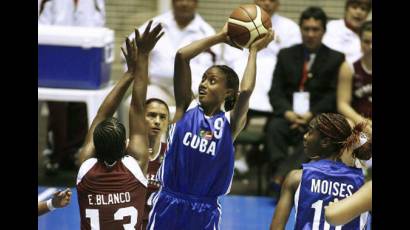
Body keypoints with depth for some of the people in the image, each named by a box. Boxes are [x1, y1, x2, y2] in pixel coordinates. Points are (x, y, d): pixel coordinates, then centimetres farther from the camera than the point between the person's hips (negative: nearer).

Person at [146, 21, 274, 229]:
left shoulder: (230, 122, 1)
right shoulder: (186, 109, 3)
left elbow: (246, 91, -20)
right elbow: (181, 56, -7)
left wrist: (253, 51, -6)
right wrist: (219, 37, 1)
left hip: (205, 212, -1)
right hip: (169, 205, 1)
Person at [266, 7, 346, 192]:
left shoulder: (335, 59, 11)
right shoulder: (286, 55, 17)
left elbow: (333, 95, 2)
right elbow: (275, 91, 9)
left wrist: (311, 114, -14)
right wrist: (287, 112, -12)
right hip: (289, 113, 2)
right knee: (274, 128, -32)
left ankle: (280, 178, -51)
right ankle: (280, 179, -43)